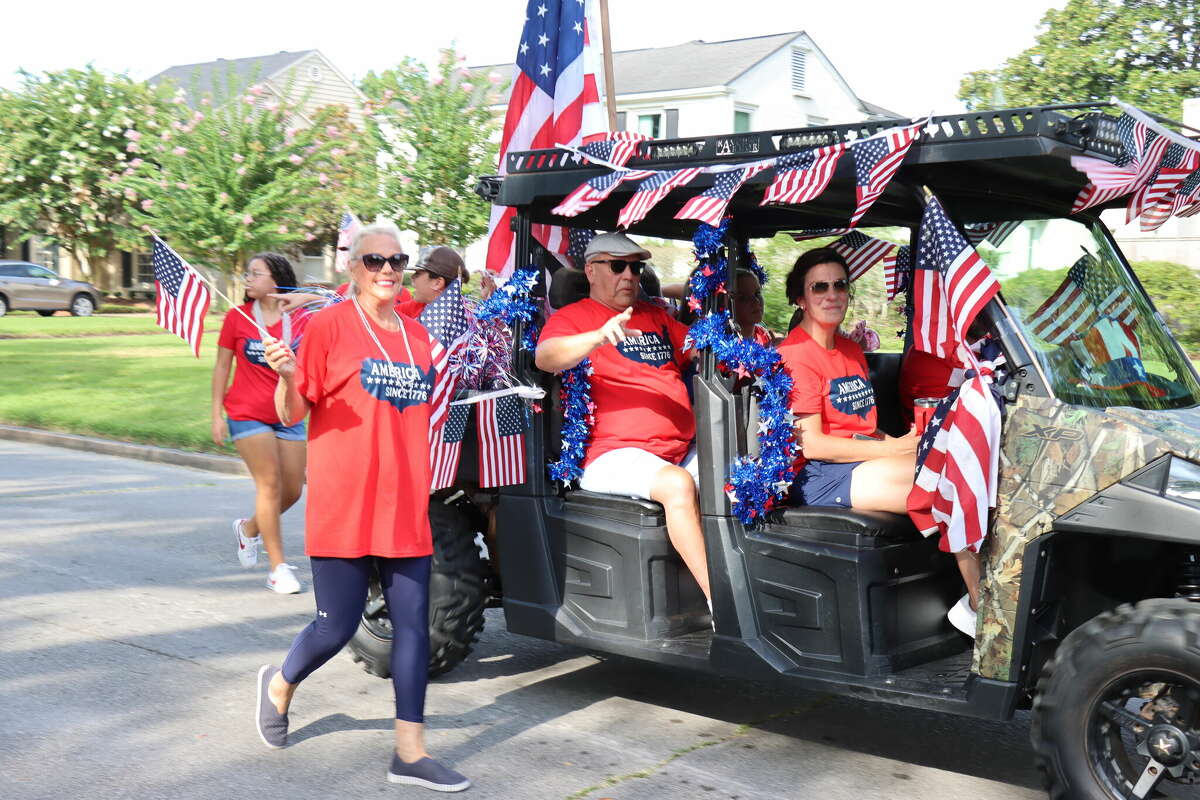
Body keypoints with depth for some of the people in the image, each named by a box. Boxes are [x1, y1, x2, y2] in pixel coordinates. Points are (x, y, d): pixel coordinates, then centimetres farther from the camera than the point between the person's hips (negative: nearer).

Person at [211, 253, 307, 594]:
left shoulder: (301, 321, 0)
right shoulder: (237, 317, -2)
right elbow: (222, 366, 3)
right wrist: (217, 414, 1)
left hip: (288, 417, 3)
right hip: (248, 414, -3)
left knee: (292, 490, 5)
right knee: (270, 483, -8)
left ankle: (248, 528, 34)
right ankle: (278, 567, 1)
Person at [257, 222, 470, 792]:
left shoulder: (417, 335, 12)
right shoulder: (330, 325, -5)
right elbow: (292, 413, -6)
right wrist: (286, 377, -24)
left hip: (406, 506, 5)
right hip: (343, 505, -5)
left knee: (413, 625, 3)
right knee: (338, 627, 2)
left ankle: (410, 751, 12)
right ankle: (280, 685, 35)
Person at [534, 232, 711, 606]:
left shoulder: (657, 316, 24)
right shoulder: (572, 317, 5)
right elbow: (544, 358, -16)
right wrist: (599, 337, -34)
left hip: (684, 449, 7)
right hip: (615, 455, -7)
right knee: (678, 484, -33)